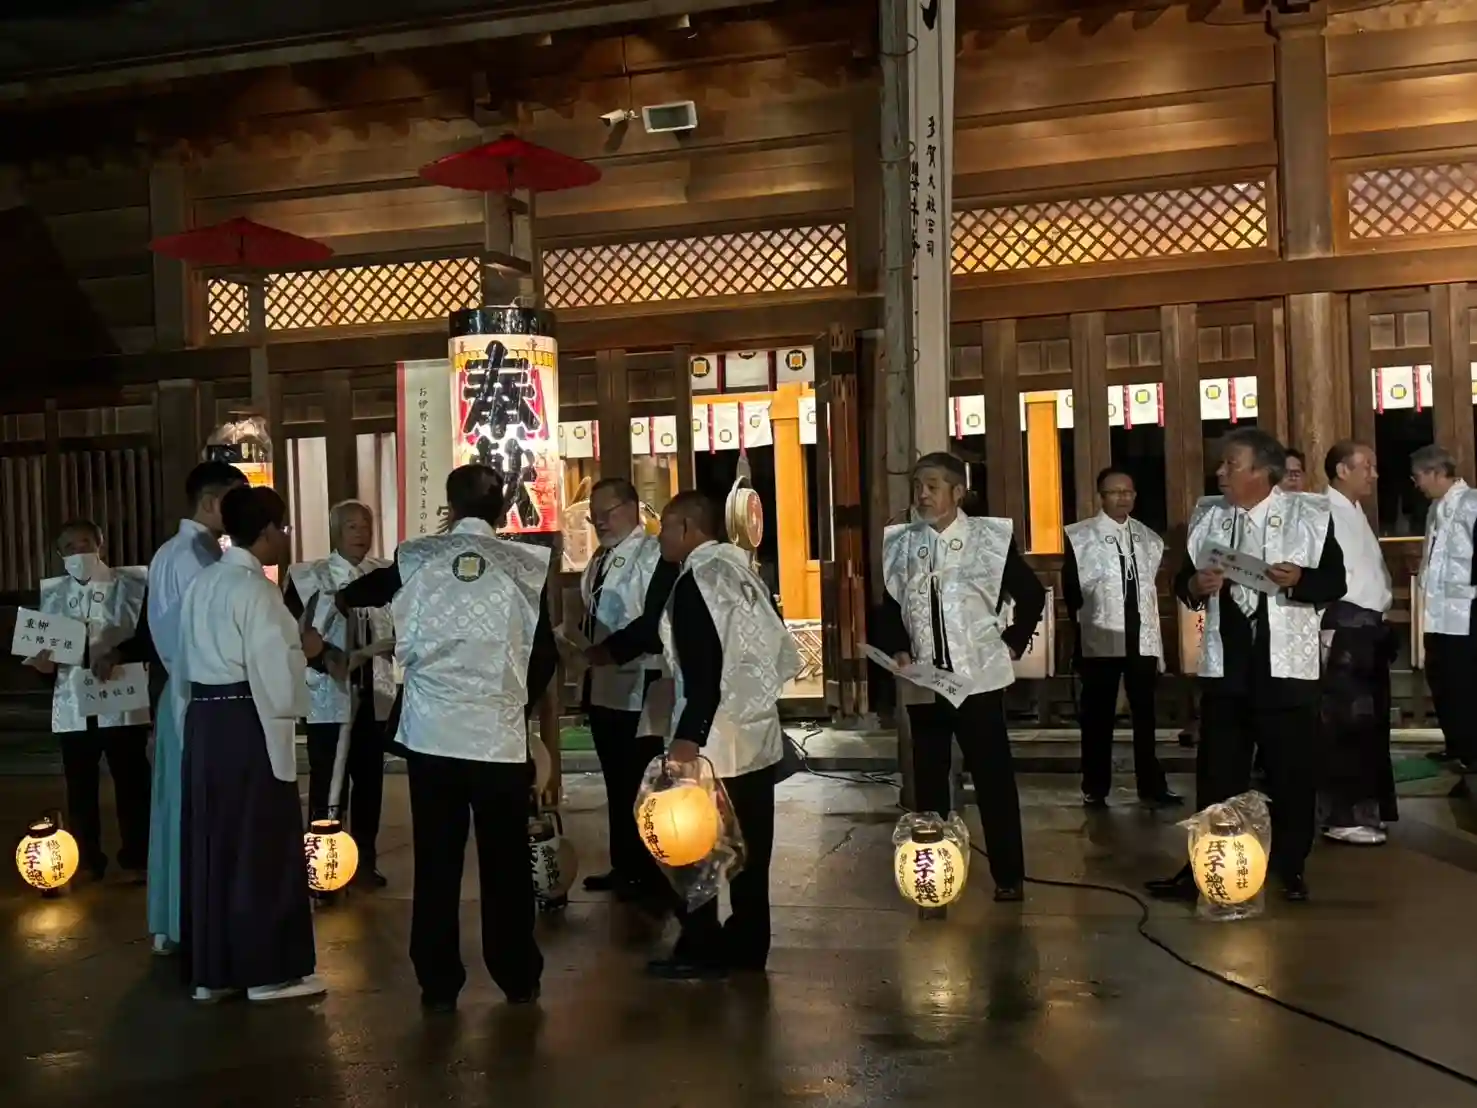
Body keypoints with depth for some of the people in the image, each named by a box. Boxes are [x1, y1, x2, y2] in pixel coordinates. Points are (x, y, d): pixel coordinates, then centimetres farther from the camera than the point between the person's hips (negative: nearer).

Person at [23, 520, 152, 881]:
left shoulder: (128, 585, -2)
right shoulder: (52, 593, 13)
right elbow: (42, 643, 16)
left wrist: (118, 654, -20)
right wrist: (43, 662, -5)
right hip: (73, 706, 4)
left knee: (132, 784, 2)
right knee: (79, 788, 9)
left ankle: (136, 859, 13)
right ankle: (87, 863, 20)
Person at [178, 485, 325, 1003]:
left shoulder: (201, 582, 10)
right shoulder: (256, 589, -16)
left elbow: (185, 660, 18)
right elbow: (276, 673, -19)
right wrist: (304, 649, -1)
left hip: (204, 718, 8)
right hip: (247, 724, -8)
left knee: (211, 842, 13)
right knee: (260, 845, 2)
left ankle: (210, 970, 21)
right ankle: (266, 970, 11)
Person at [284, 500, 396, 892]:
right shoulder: (308, 576, -2)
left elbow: (399, 627, 10)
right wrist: (324, 658, -20)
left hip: (374, 695, 4)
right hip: (328, 697, -4)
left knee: (370, 782, 10)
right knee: (327, 785, -2)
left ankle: (365, 861, 23)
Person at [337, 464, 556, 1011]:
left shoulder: (416, 556, 4)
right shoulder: (526, 565, 0)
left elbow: (375, 587, 27)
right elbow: (545, 653, 4)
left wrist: (342, 597, 50)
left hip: (432, 732, 1)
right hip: (501, 734, -1)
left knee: (436, 861, 8)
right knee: (506, 859, 9)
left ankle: (438, 983, 14)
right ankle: (517, 977, 19)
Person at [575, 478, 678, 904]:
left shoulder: (655, 555, -12)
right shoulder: (600, 560, 17)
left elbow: (656, 620, -20)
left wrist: (610, 651, -20)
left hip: (641, 688, -9)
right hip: (604, 686, 9)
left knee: (643, 784, -1)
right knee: (616, 781, 15)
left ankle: (652, 874, 9)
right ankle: (624, 867, 26)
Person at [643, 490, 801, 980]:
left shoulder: (695, 581, -13)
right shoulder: (742, 572, 10)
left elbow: (704, 669, -21)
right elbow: (780, 653, 12)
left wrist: (687, 738, -22)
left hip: (712, 742, -8)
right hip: (756, 735, 8)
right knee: (747, 849, 14)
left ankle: (701, 951, 12)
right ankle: (746, 948, 22)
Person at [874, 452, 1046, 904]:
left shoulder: (990, 537, -3)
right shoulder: (900, 545, 4)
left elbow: (1031, 594, 5)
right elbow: (889, 608, 10)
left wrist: (1012, 644, 0)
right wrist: (897, 651, -5)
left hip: (977, 677, -2)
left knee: (994, 778, 4)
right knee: (928, 780, 10)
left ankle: (1009, 876, 17)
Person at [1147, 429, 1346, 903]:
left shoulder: (1309, 513, -3)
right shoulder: (1207, 515, 8)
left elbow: (1335, 583, -4)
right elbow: (1182, 581, 12)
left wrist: (1298, 579, -23)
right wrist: (1195, 585, -11)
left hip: (1287, 665, -3)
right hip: (1225, 664, 3)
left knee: (1292, 771, 6)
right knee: (1217, 772, 7)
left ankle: (1290, 868, 21)